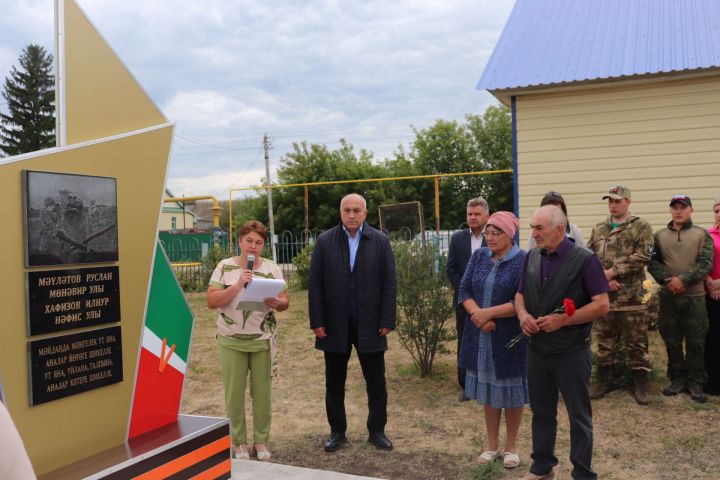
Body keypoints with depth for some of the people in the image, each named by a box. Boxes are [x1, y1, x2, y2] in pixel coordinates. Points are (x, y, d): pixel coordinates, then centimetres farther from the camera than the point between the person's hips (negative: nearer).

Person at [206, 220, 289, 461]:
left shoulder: (272, 268, 0)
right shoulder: (225, 267, -3)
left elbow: (285, 302, 1)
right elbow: (211, 301, -10)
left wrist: (276, 302, -23)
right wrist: (238, 285, -21)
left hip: (263, 341, 1)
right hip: (231, 341, -1)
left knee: (262, 392, 8)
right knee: (234, 392, 6)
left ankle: (261, 441, 22)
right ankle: (239, 441, 21)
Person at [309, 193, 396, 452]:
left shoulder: (380, 241, -1)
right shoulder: (324, 241, 0)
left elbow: (388, 283, -2)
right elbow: (315, 284, -1)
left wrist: (387, 321, -6)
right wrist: (317, 321, -5)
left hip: (370, 325, 0)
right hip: (335, 325, 1)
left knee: (376, 382, 8)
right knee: (334, 383, 11)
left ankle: (377, 431, 24)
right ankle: (337, 431, 26)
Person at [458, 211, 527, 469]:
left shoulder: (523, 261, -10)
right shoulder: (479, 256, 5)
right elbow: (464, 290, 1)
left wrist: (489, 313, -20)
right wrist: (477, 315, -15)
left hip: (510, 338, -4)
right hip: (481, 336, 4)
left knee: (510, 392, 9)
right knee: (488, 390, 13)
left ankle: (511, 446, 25)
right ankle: (492, 444, 28)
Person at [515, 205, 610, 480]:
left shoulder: (584, 259, -12)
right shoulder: (531, 257, 4)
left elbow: (602, 305, -14)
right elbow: (520, 294, 13)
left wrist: (563, 320, -21)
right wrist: (523, 314, -8)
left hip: (571, 351, -5)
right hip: (536, 349, 5)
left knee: (579, 416, 8)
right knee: (541, 412, 17)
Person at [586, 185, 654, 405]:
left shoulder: (641, 226, -1)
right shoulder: (598, 229, 13)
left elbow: (642, 256, -13)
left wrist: (613, 272, -15)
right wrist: (605, 278, -9)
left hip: (631, 296, -4)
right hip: (603, 294, 4)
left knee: (636, 343, 3)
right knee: (605, 341, 13)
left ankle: (641, 385, 15)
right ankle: (603, 380, 25)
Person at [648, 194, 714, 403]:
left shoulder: (702, 235, 3)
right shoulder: (660, 236, 9)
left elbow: (705, 263, -7)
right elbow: (652, 262, 2)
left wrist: (683, 279, -17)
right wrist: (667, 280, -14)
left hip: (695, 297, -2)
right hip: (668, 297, 2)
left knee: (696, 342, 3)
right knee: (672, 342, 8)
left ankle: (696, 383, 14)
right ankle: (677, 379, 21)